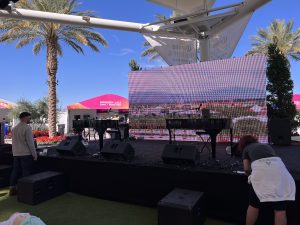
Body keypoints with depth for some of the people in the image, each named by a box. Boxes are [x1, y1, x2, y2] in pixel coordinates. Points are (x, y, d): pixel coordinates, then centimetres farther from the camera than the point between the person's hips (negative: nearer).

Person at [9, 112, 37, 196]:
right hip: (26, 154, -7)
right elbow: (30, 142, -15)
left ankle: (12, 189, 17)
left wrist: (15, 152, 22)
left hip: (16, 154, 8)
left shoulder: (14, 128, 10)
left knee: (16, 170, 12)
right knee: (26, 172, 0)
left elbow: (14, 141, 16)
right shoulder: (27, 127, -14)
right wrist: (34, 154, -10)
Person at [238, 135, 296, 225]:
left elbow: (246, 168, 16)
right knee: (280, 208, 5)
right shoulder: (266, 145, 37)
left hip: (260, 169, -3)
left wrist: (250, 174, 37)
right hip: (279, 168, 4)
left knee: (254, 205, 10)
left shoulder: (246, 149, 25)